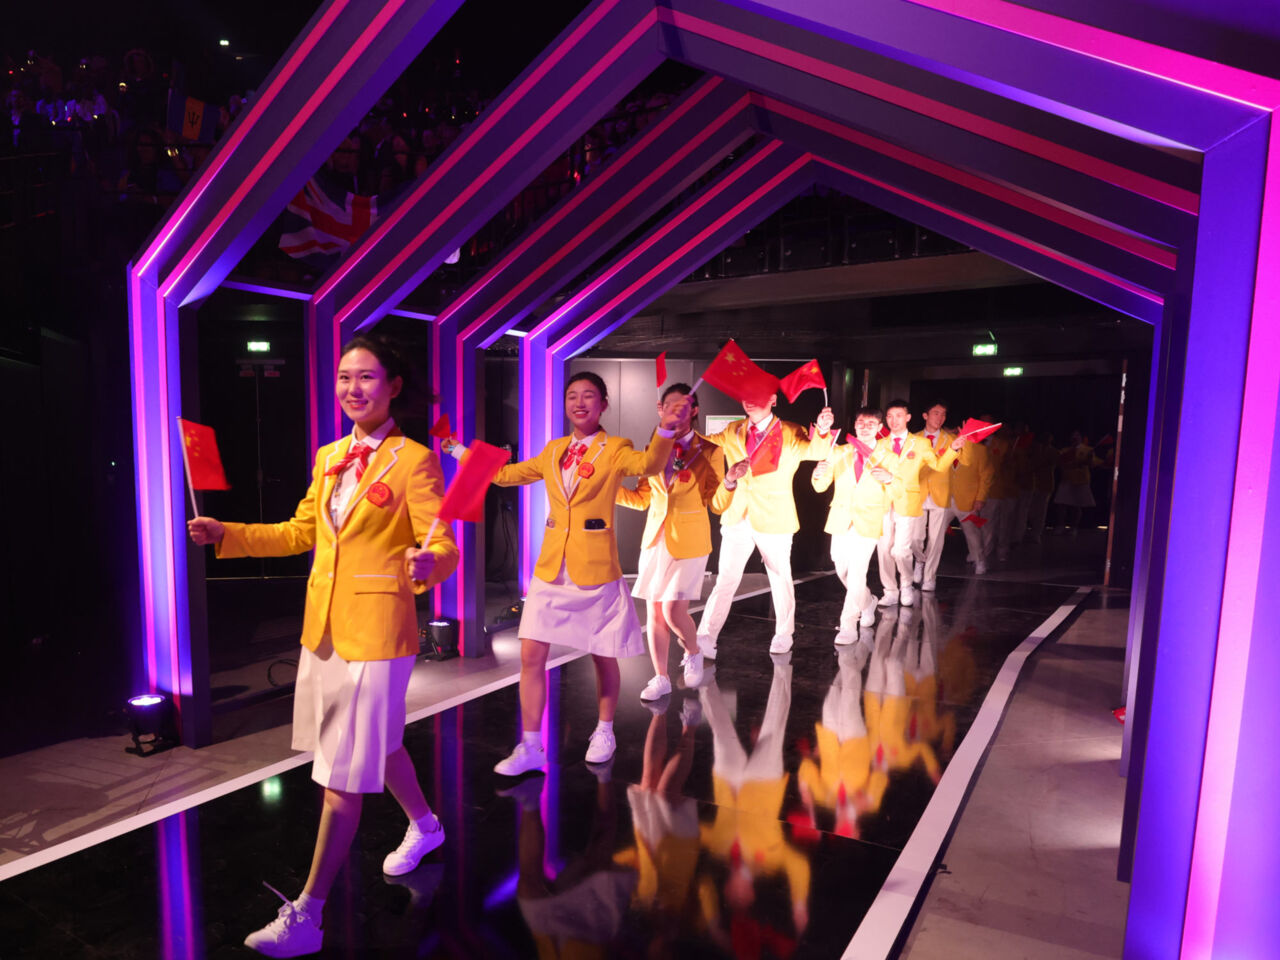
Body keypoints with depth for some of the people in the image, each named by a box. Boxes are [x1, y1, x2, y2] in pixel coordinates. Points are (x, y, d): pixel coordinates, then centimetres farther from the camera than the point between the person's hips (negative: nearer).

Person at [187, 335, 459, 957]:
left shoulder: (414, 461, -12)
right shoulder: (328, 458, 9)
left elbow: (443, 547, -17)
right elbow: (300, 533, 18)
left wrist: (428, 563, -40)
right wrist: (226, 534, 10)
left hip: (375, 632, -7)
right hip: (323, 626, 8)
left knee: (343, 776, 1)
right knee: (375, 743, 24)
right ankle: (423, 825, 48)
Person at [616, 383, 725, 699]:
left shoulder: (709, 451, -3)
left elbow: (716, 503, -3)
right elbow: (642, 499, 11)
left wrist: (731, 482, -21)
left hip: (688, 542, -4)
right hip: (655, 540, 4)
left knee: (673, 611, -9)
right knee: (654, 613, 7)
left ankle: (693, 654, 24)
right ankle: (661, 678, 22)